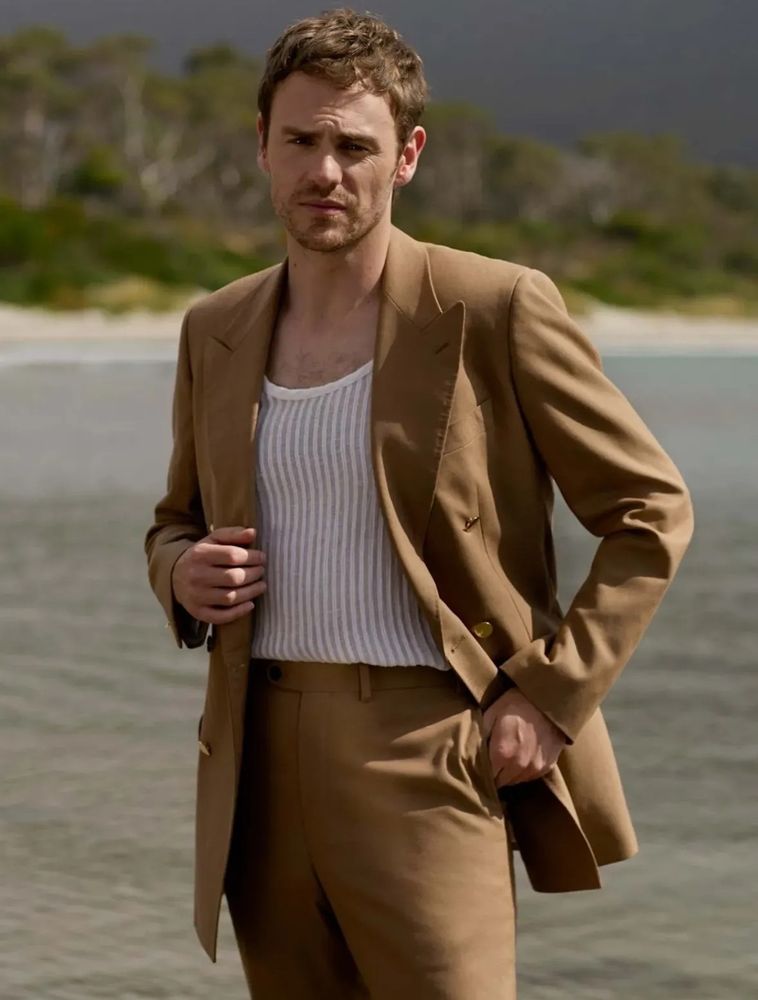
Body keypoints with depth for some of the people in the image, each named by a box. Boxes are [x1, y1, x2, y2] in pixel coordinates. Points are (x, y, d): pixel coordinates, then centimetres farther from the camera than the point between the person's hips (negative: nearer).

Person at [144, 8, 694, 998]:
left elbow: (652, 508, -2)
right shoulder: (215, 331, 11)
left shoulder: (497, 308, -5)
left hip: (424, 751, -5)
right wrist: (183, 574, 0)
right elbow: (175, 520, 24)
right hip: (262, 759, 5)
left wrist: (552, 695, -10)